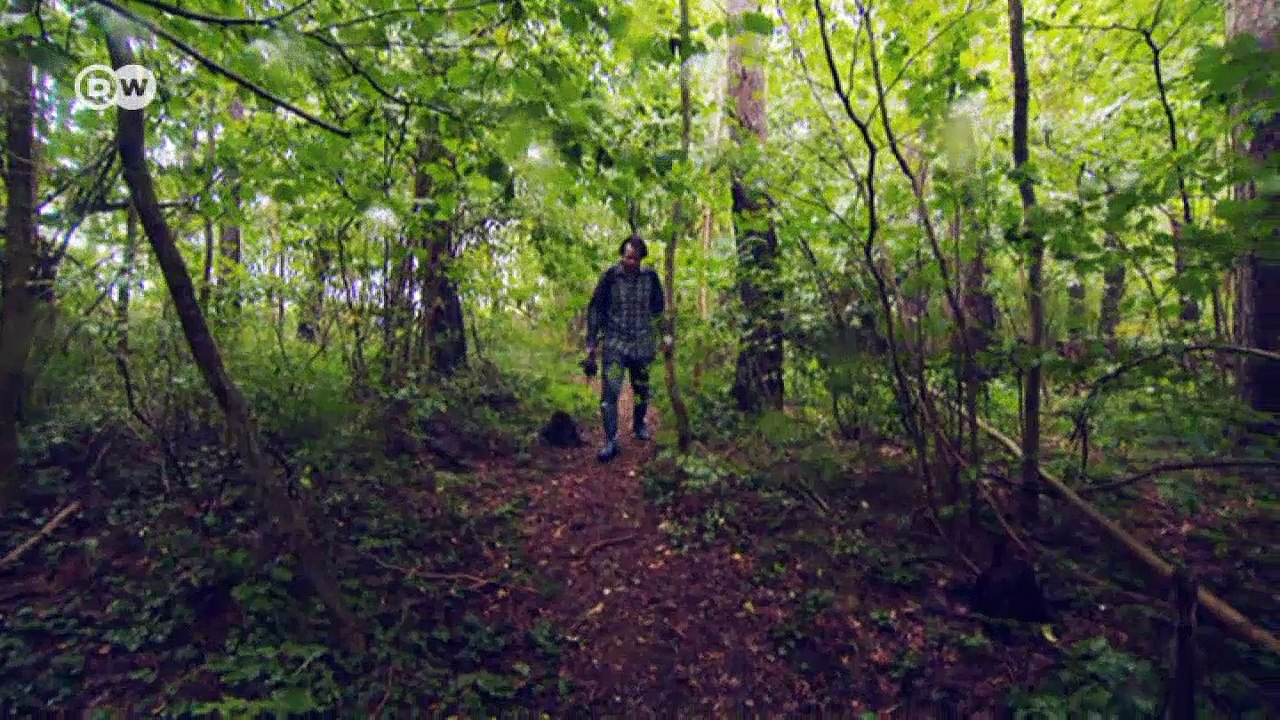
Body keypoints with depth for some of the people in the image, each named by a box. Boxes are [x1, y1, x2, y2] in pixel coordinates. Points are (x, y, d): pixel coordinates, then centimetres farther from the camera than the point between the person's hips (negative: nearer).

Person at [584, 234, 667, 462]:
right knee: (610, 390, -13)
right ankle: (611, 442, -10)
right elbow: (595, 309, -2)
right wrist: (591, 343, -4)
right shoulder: (610, 276, -7)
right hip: (614, 343, -2)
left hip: (643, 344, 3)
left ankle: (639, 424, 40)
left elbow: (659, 309, 13)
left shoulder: (651, 277, 0)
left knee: (642, 388, 15)